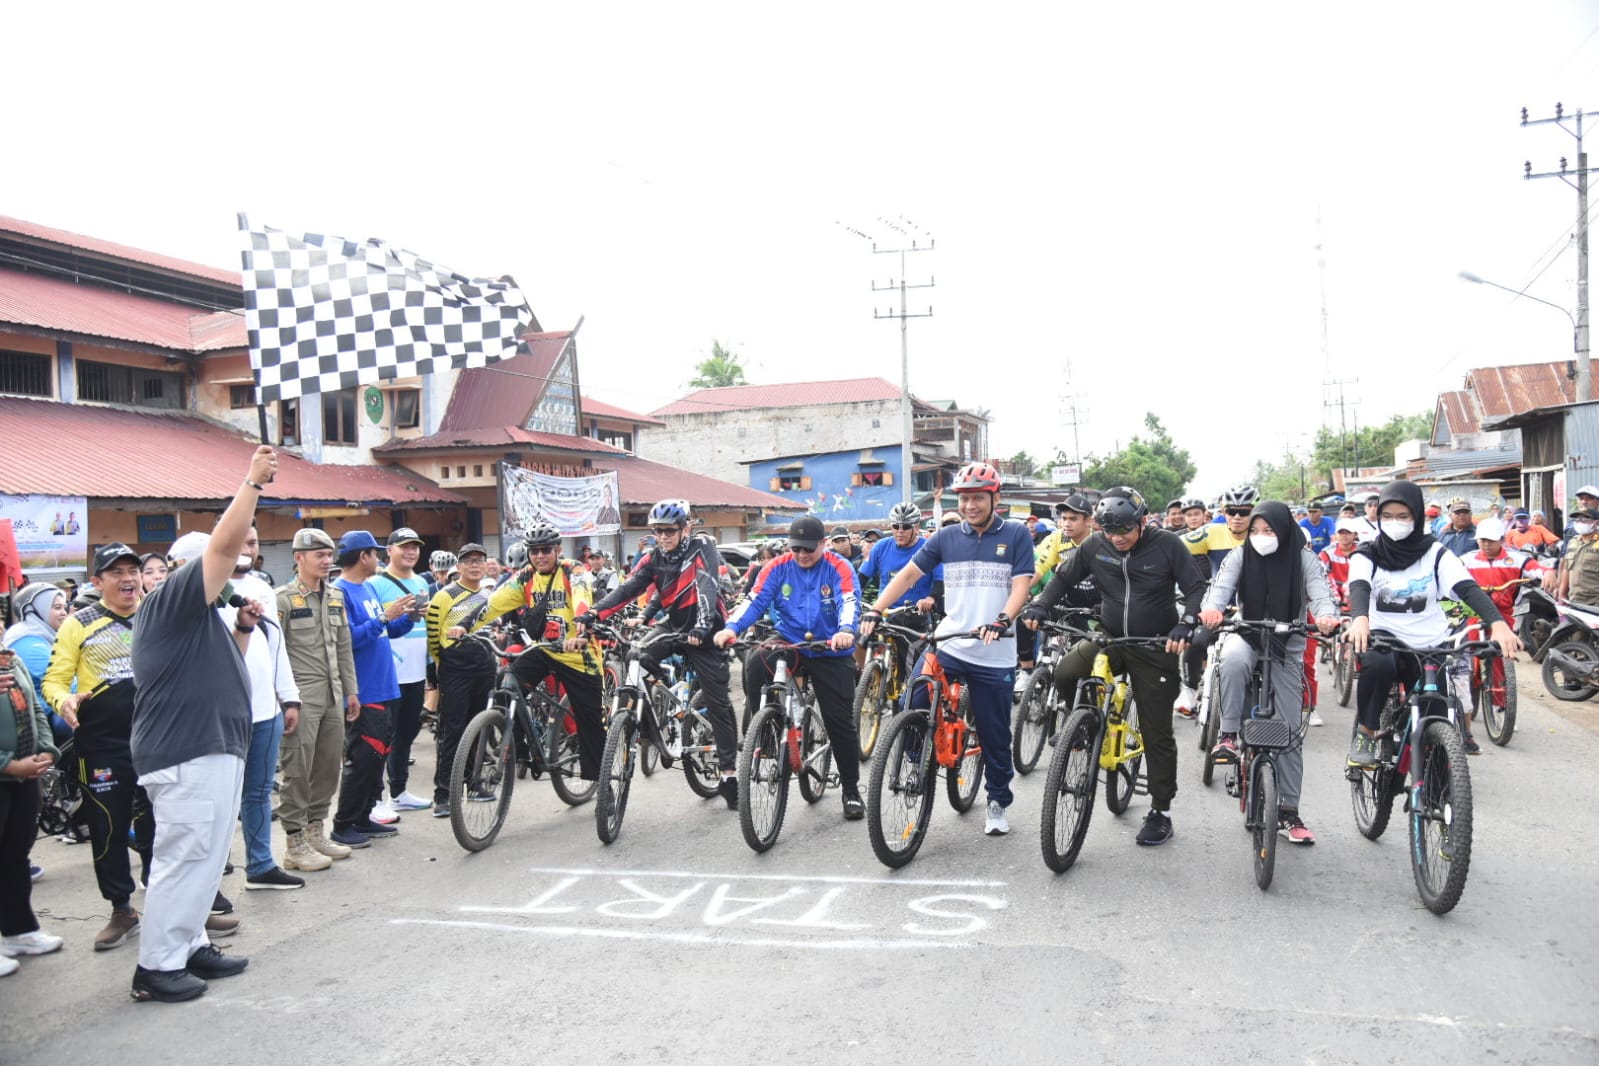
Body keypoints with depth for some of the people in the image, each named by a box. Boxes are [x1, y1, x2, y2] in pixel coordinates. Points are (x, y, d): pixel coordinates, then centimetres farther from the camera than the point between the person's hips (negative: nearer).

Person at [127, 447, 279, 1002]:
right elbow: (225, 543, -20)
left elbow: (219, 666, 29)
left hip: (210, 749, 11)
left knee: (204, 855, 15)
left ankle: (189, 946, 24)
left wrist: (243, 628, 16)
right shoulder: (174, 597, -9)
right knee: (183, 856, -5)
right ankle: (156, 966, 2)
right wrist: (252, 481, -15)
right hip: (188, 754, -11)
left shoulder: (193, 615, 21)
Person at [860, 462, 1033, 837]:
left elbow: (1021, 584, -8)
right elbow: (909, 573, 4)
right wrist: (875, 611, -8)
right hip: (947, 646, 2)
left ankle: (998, 804, 28)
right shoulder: (946, 537, 5)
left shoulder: (1016, 535, -1)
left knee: (995, 736, 9)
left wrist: (1001, 621, -27)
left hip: (995, 655, -2)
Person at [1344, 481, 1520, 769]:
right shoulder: (1367, 555, 0)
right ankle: (1365, 734, -14)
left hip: (1429, 646, 2)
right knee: (1378, 664, -37)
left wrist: (1498, 623, -32)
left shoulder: (1435, 554, 2)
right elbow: (1358, 587, -20)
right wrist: (1360, 618, -44)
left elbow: (1468, 588, -13)